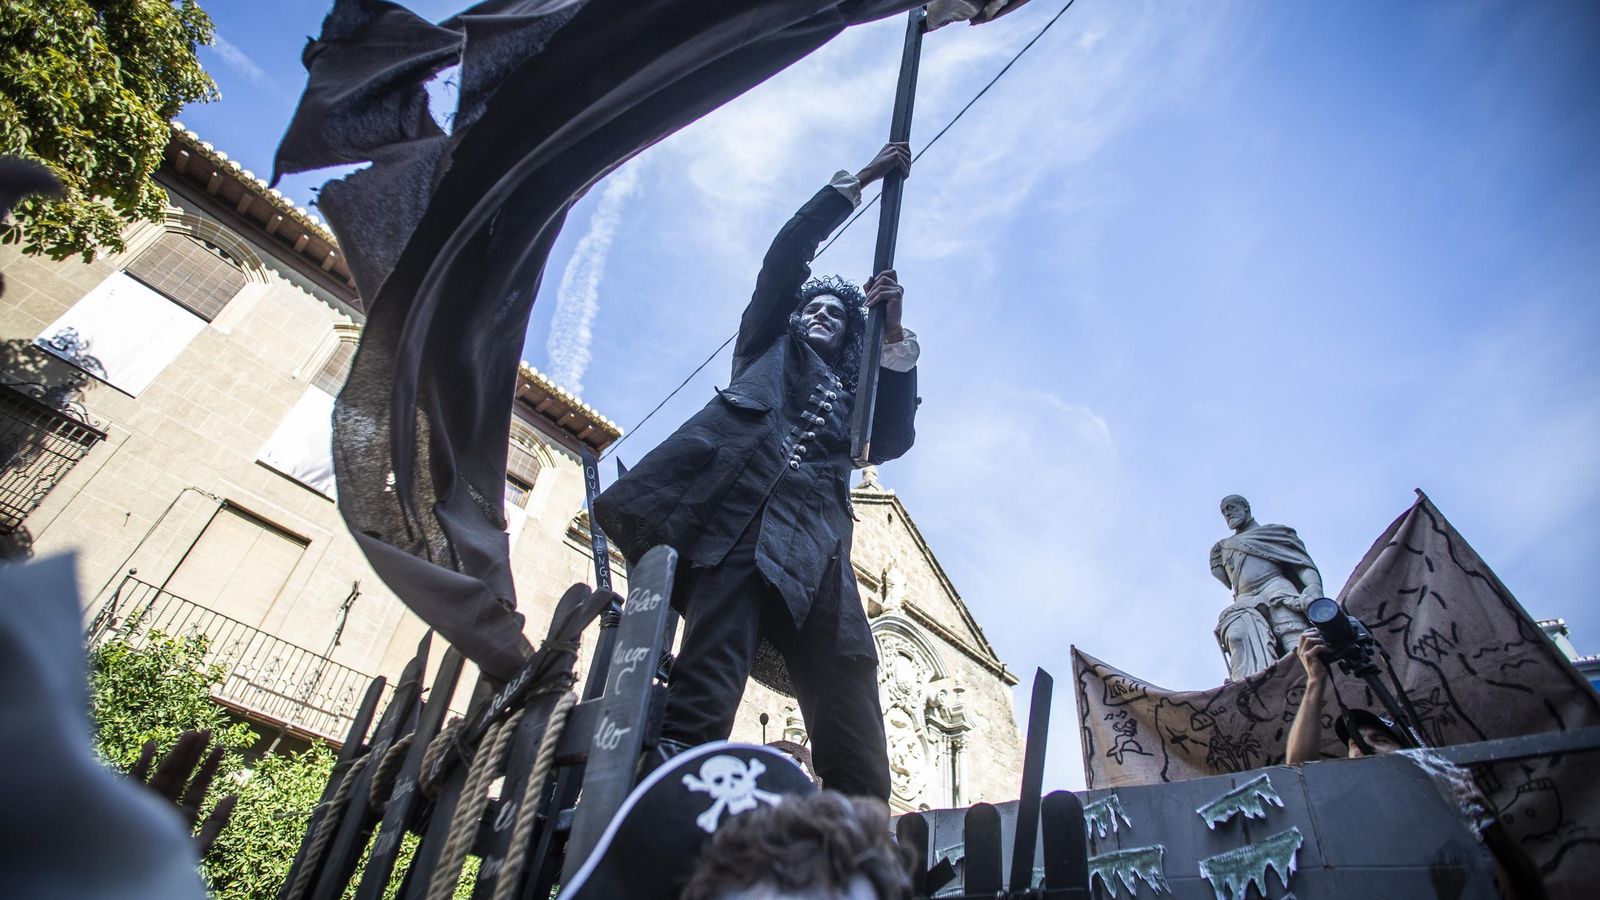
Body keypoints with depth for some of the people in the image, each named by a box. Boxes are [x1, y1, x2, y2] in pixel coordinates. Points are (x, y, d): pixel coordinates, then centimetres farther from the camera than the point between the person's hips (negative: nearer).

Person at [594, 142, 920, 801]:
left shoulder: (850, 396, 37)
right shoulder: (768, 344, 34)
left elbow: (894, 439, 17)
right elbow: (786, 255, 25)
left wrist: (895, 337, 12)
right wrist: (858, 181, 28)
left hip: (812, 538, 3)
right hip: (740, 506, -2)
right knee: (706, 687, -26)